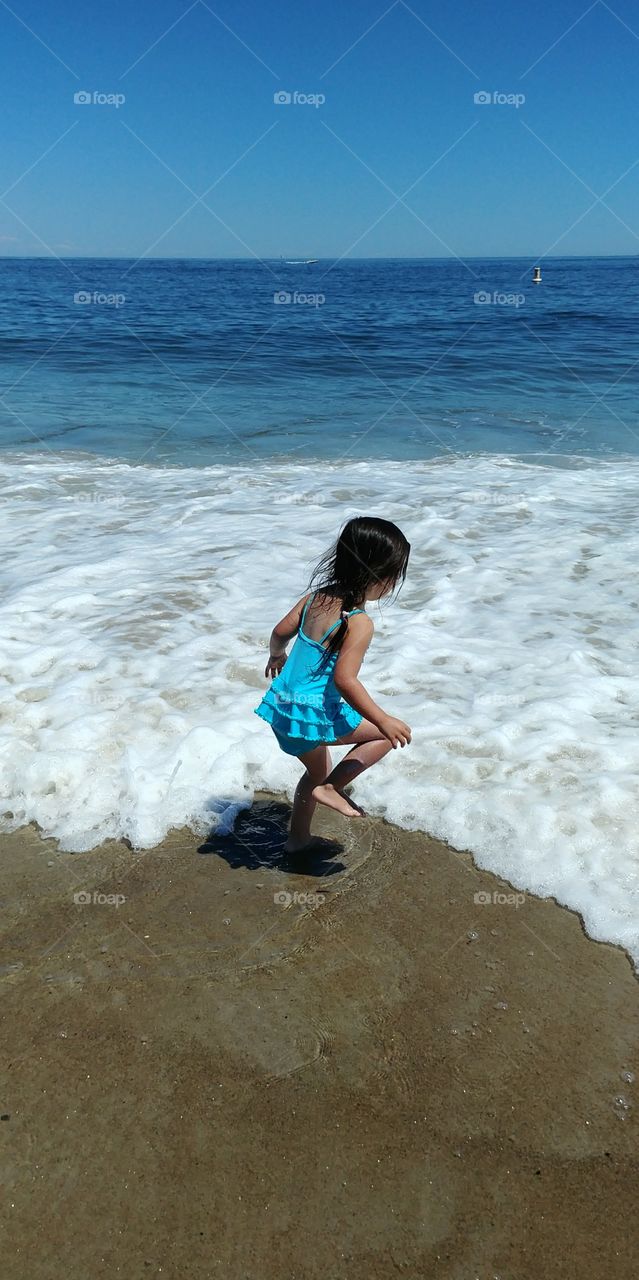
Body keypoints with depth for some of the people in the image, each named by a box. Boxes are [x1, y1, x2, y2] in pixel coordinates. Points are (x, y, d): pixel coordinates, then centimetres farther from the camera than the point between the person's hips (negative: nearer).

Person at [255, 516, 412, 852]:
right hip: (314, 713, -9)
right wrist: (383, 720, -19)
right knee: (388, 733, 2)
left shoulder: (317, 597, 3)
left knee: (318, 770, 30)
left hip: (282, 707, 9)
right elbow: (344, 679, -26)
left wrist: (277, 656, 33)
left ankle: (297, 837, 43)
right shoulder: (359, 623, -20)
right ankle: (331, 787, 0)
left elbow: (280, 632, 12)